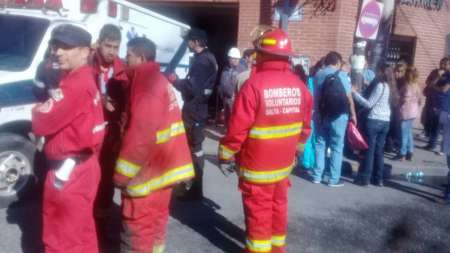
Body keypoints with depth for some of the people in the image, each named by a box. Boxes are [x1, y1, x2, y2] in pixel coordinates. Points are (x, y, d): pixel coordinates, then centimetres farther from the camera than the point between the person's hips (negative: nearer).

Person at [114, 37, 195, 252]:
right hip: (162, 164, 10)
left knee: (138, 223, 0)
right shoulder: (159, 80, 13)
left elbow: (140, 134, -24)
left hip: (147, 168, -10)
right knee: (156, 217, 19)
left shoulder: (146, 84, -18)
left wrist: (123, 173, -19)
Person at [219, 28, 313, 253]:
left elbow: (238, 127, -20)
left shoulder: (255, 84, -21)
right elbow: (305, 125, 7)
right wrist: (296, 150, 21)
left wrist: (225, 155, -7)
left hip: (257, 163, -6)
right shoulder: (299, 85, -1)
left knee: (258, 209, 8)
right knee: (278, 204, 21)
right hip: (284, 161, 6)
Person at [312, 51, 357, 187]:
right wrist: (353, 114, 2)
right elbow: (349, 98, -7)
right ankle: (334, 179, 7)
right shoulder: (342, 75, -7)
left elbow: (315, 97, 3)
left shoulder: (318, 75, 3)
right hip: (338, 116, -4)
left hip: (321, 115, 4)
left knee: (320, 144, 12)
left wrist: (317, 113, 10)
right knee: (337, 147, 4)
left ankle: (317, 176, 14)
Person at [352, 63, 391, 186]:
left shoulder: (379, 85, -13)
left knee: (369, 150, -2)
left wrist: (355, 93, -12)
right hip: (385, 121, 7)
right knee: (379, 151, 10)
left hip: (374, 121, -7)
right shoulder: (388, 86, 11)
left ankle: (364, 178, 3)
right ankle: (378, 179, 13)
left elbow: (369, 104, -15)